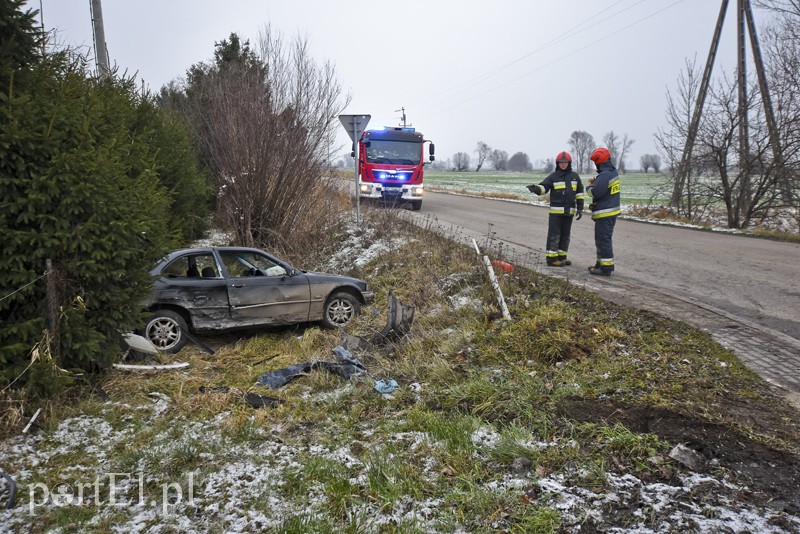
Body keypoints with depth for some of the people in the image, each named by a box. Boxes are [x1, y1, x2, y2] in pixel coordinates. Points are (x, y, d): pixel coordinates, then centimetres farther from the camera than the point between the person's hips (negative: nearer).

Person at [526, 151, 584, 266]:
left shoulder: (574, 176, 9)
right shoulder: (553, 176, -1)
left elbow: (579, 193, 13)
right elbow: (543, 187, -10)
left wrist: (580, 208, 9)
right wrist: (535, 188, -32)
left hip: (569, 212, 4)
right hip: (555, 211, -4)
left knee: (565, 235, 11)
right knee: (554, 235, -4)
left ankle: (561, 256, 20)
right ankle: (551, 258, 0)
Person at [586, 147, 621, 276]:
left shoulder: (604, 175, -21)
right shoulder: (614, 172, 10)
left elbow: (595, 193, -22)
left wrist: (589, 187, -2)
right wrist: (596, 182, 5)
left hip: (604, 213, -10)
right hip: (612, 211, 10)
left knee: (603, 240, -5)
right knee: (604, 239, 19)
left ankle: (606, 268, -2)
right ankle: (602, 263, 29)